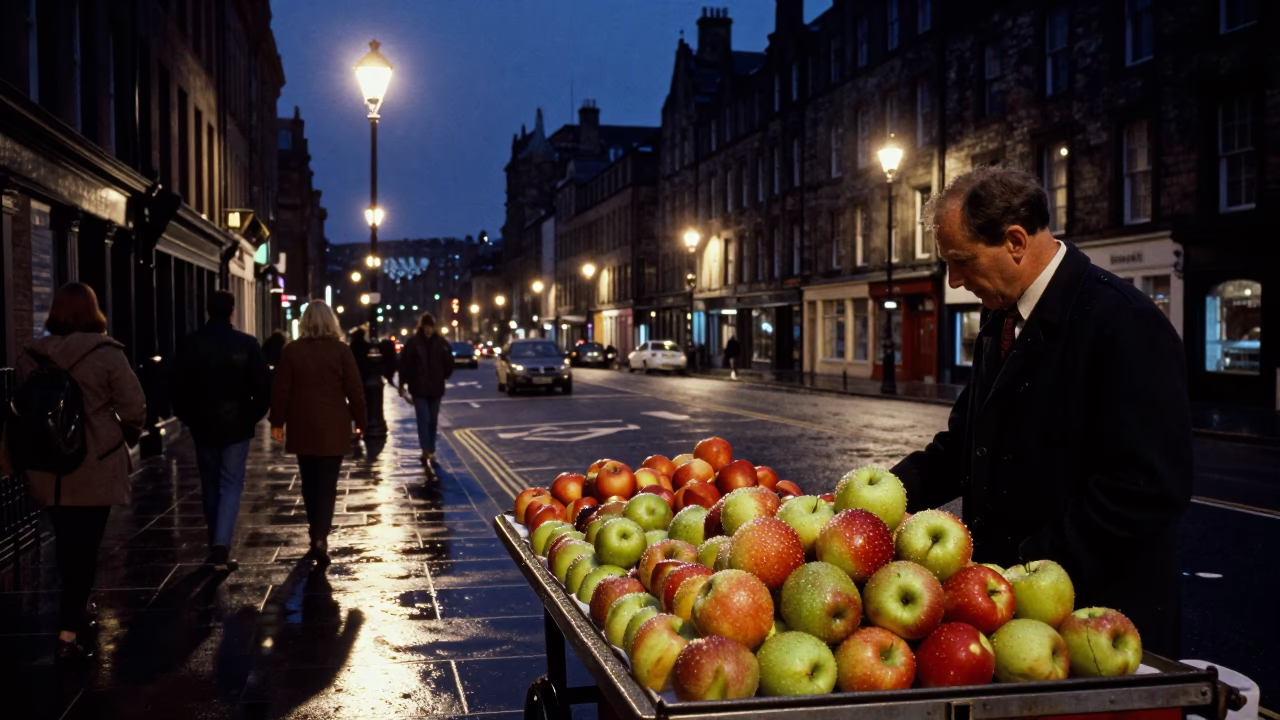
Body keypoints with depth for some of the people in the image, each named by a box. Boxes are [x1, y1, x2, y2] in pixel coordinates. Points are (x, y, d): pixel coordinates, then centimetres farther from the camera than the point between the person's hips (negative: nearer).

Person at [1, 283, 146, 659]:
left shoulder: (32, 355, 2)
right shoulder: (106, 353, -10)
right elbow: (134, 408, -11)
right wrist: (127, 437, 9)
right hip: (95, 468, -4)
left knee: (66, 544, 20)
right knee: (84, 548, 2)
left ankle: (75, 610, 38)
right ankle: (69, 634, -3)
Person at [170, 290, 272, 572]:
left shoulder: (192, 344, -3)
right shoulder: (247, 344, -7)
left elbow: (178, 387, -1)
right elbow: (264, 387, -8)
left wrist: (188, 417, 11)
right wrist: (253, 416, 5)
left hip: (203, 425, 2)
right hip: (236, 425, -2)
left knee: (210, 485, 15)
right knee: (231, 485, 2)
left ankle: (216, 546, 22)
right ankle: (221, 545, -13)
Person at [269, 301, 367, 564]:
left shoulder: (291, 350, -1)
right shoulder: (341, 350, -5)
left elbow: (281, 390, 0)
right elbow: (354, 389, -4)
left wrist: (277, 422, 8)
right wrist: (360, 420, 6)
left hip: (302, 427, 2)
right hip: (333, 428, -2)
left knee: (309, 482, 15)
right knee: (327, 484, -1)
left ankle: (316, 531, 24)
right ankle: (320, 536, -12)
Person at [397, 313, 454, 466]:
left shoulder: (441, 342, -1)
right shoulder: (413, 342, -8)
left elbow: (449, 362, 7)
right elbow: (405, 364, -5)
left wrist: (443, 377, 6)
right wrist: (402, 384, -5)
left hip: (436, 388, 3)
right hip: (419, 388, -3)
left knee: (433, 421, 10)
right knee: (424, 420, -9)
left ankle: (430, 451, 20)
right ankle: (426, 451, -13)